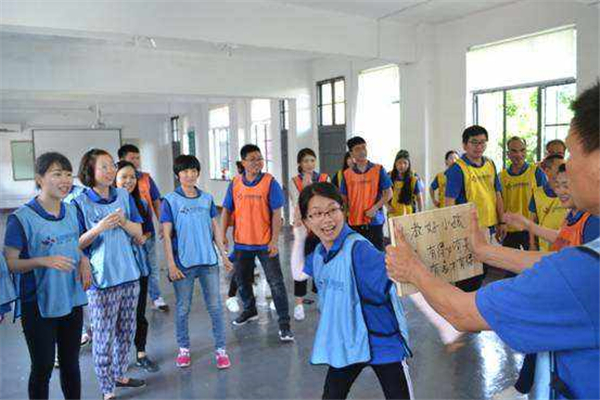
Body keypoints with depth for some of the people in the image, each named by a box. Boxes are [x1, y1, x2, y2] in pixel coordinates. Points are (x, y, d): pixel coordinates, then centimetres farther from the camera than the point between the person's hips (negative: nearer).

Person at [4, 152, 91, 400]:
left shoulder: (71, 211, 4)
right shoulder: (21, 218, -14)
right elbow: (10, 263, -12)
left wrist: (84, 261, -3)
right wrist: (43, 261, -29)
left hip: (72, 299, 5)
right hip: (38, 305, -5)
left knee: (71, 363, 17)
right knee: (43, 368, 8)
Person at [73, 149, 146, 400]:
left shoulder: (124, 196, 4)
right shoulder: (80, 203, -9)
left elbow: (138, 232, 6)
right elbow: (76, 244, -7)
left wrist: (123, 222, -14)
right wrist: (98, 229, -22)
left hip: (129, 275, 5)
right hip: (100, 279, -4)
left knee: (126, 332, 16)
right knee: (104, 337, 4)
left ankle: (119, 375, 35)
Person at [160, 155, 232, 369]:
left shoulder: (207, 198, 6)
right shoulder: (170, 200, -3)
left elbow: (215, 227, 10)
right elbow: (166, 234, -5)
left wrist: (224, 255, 7)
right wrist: (171, 264, -9)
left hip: (209, 261, 2)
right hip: (183, 263, -2)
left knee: (215, 307, 5)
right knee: (183, 308, 10)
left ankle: (220, 349, 16)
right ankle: (183, 349, 28)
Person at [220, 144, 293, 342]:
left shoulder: (270, 182, -9)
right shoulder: (235, 184, 2)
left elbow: (276, 213, -11)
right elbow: (227, 210, 8)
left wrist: (275, 240, -16)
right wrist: (223, 234, -2)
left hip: (265, 243, -4)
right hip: (242, 242, 4)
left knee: (276, 283, -2)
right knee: (242, 280, 19)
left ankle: (284, 322, 8)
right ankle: (249, 310, 43)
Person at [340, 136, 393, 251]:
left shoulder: (378, 170, 0)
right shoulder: (347, 174, 6)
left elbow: (388, 193, 0)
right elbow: (343, 198, 11)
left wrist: (375, 208, -13)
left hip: (375, 221, -2)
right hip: (354, 222, 2)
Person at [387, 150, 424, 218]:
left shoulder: (414, 179, -6)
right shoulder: (389, 177, -1)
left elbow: (419, 198, 1)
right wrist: (388, 206, -7)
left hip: (409, 216, -2)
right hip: (393, 215, 2)